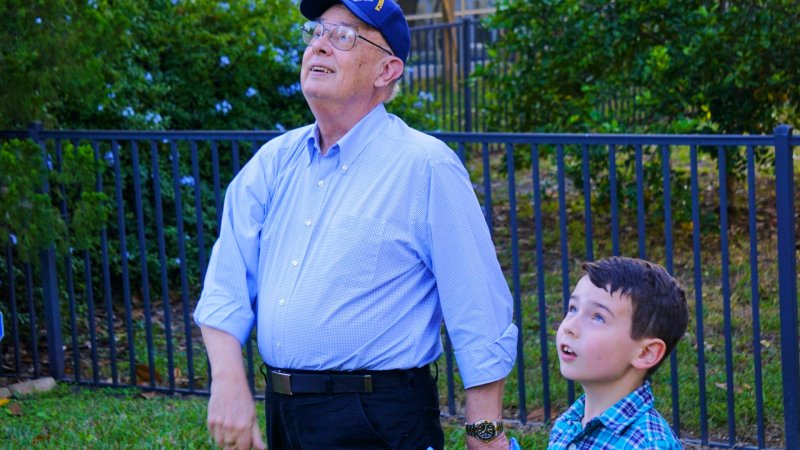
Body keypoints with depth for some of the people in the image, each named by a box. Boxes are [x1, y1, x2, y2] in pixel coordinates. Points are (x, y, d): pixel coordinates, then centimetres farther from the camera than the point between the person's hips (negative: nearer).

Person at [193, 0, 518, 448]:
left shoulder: (425, 167, -10)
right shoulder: (274, 161, 7)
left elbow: (481, 325, -12)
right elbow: (227, 285, 3)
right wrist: (229, 382, -11)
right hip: (282, 412, 6)